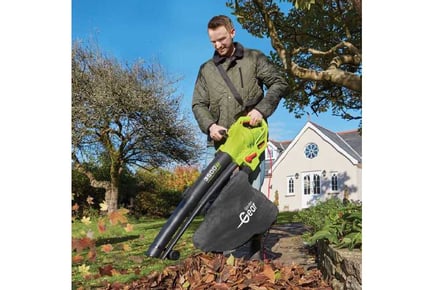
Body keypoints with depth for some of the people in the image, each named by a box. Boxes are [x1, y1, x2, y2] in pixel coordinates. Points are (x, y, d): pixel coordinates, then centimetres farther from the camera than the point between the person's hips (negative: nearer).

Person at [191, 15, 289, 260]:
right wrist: (209, 125, -9)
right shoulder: (206, 70, 17)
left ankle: (252, 242, 10)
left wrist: (262, 109, -13)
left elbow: (279, 83, 2)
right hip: (219, 143, 3)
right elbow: (198, 104, 11)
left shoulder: (253, 59, 9)